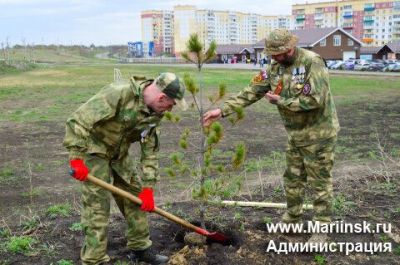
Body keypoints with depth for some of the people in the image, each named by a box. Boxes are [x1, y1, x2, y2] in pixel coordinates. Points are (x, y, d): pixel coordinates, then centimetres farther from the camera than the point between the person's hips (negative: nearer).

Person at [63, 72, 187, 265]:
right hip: (94, 149, -7)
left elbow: (150, 151, -2)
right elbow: (79, 120, -32)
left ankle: (140, 248, 27)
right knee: (97, 206, -8)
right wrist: (76, 159, -33)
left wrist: (148, 188, -5)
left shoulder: (155, 112, -8)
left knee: (135, 197, 11)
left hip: (119, 153, 7)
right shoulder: (119, 93, -32)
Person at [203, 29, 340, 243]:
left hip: (318, 133, -7)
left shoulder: (312, 62, -22)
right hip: (295, 134, 7)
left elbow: (315, 100, -30)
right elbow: (250, 92, -2)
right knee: (292, 178, 18)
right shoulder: (274, 68, -1)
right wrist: (222, 110, -10)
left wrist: (280, 101, -19)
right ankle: (292, 219, 37)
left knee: (319, 182, 4)